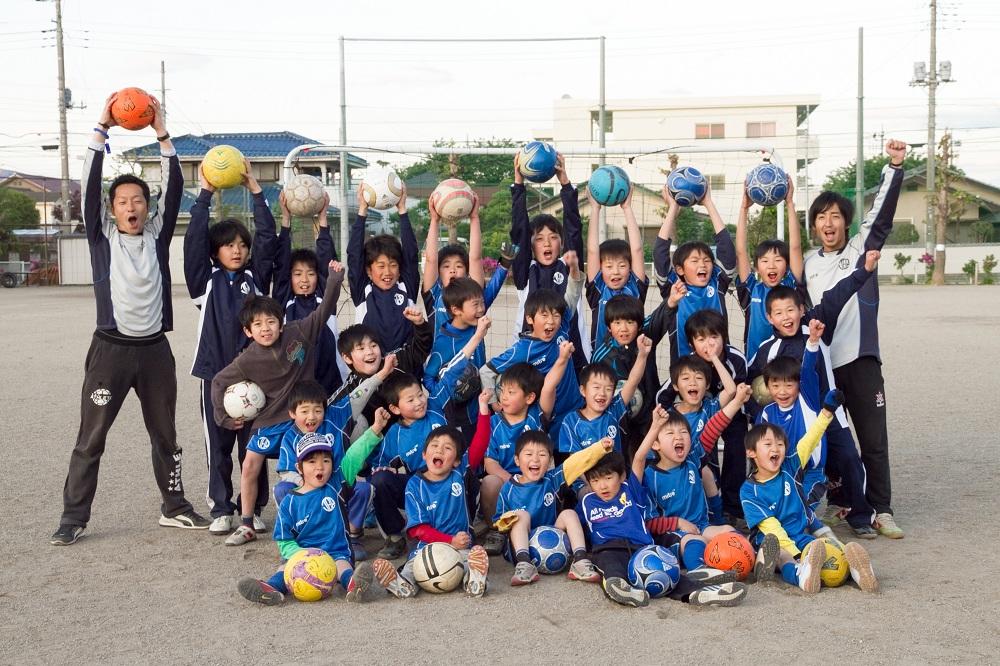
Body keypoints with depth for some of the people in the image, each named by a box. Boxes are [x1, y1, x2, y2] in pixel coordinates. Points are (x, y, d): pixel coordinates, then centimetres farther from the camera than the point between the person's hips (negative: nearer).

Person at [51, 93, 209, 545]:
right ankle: (73, 518, 9)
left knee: (165, 435, 13)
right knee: (91, 438, 1)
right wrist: (102, 129, -10)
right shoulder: (102, 236, 1)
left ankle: (174, 507, 26)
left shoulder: (157, 234, 6)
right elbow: (89, 186, -8)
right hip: (111, 349, -2)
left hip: (154, 348, 3)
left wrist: (162, 134, -7)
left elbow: (173, 189, -2)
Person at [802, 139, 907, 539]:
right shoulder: (807, 263, 12)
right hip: (818, 361, 3)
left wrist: (894, 166, -22)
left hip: (860, 358, -3)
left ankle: (881, 511, 4)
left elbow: (882, 213, -11)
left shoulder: (862, 248, 3)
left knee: (873, 438, -2)